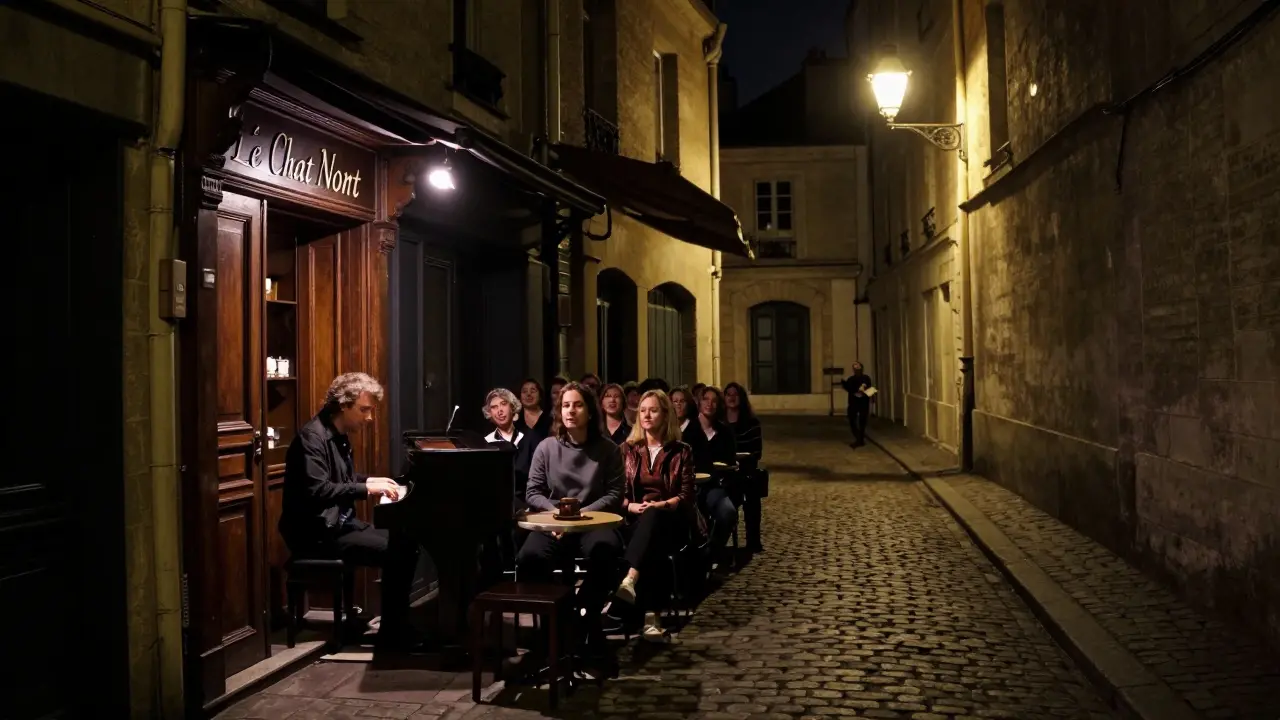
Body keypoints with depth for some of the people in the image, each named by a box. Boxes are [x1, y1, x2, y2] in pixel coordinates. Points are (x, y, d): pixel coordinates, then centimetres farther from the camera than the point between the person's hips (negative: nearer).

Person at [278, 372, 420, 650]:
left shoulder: (339, 435, 11)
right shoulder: (313, 437, -19)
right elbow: (316, 492, -30)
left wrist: (369, 481, 9)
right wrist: (366, 488, -28)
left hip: (340, 522, 10)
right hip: (316, 532, -10)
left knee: (406, 543, 3)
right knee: (396, 553, -19)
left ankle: (398, 624, 8)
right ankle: (392, 634, -8)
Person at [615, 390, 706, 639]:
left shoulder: (681, 451, 9)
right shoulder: (627, 449, 15)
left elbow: (686, 495, 1)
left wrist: (662, 505, -19)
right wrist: (633, 506, -14)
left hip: (671, 522, -1)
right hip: (636, 520, 1)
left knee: (653, 517, -39)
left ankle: (630, 580, -65)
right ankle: (649, 613, -46)